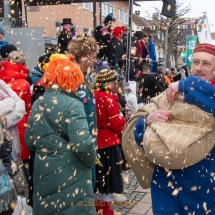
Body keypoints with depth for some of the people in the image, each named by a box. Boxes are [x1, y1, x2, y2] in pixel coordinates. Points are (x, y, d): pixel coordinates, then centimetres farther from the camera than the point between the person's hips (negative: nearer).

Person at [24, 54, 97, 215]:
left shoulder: (38, 104, 7)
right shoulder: (71, 105, -15)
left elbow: (30, 141, 14)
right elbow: (82, 144, -23)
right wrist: (92, 161, -6)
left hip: (43, 174, 7)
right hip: (70, 177, -7)